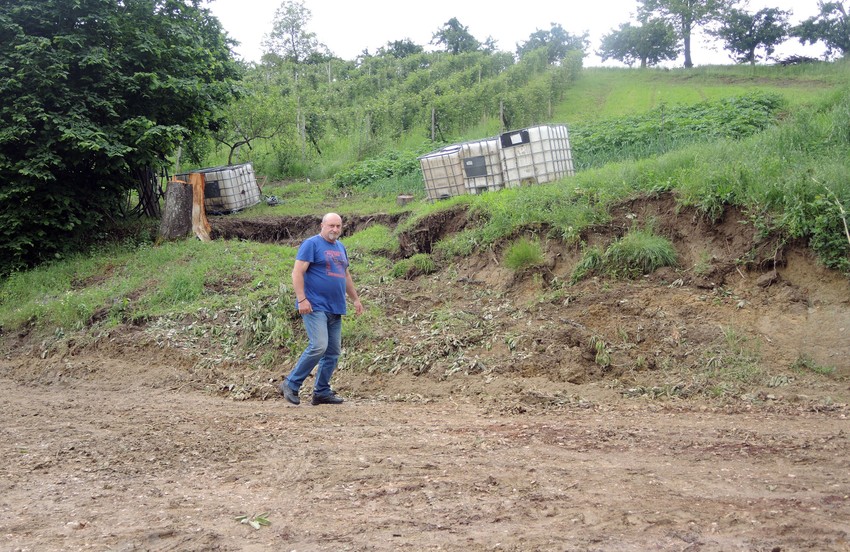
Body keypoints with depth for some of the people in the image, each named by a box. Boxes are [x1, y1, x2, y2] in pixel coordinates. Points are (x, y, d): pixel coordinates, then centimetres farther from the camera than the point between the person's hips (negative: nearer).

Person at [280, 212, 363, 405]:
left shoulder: (340, 247, 19)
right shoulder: (311, 244, -6)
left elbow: (346, 275, 29)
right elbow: (297, 272, -12)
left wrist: (355, 299, 25)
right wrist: (302, 299, -19)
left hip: (335, 310, 8)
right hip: (315, 307, -8)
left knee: (333, 352, 6)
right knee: (319, 346, -18)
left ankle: (321, 391, 15)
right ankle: (291, 384, -4)